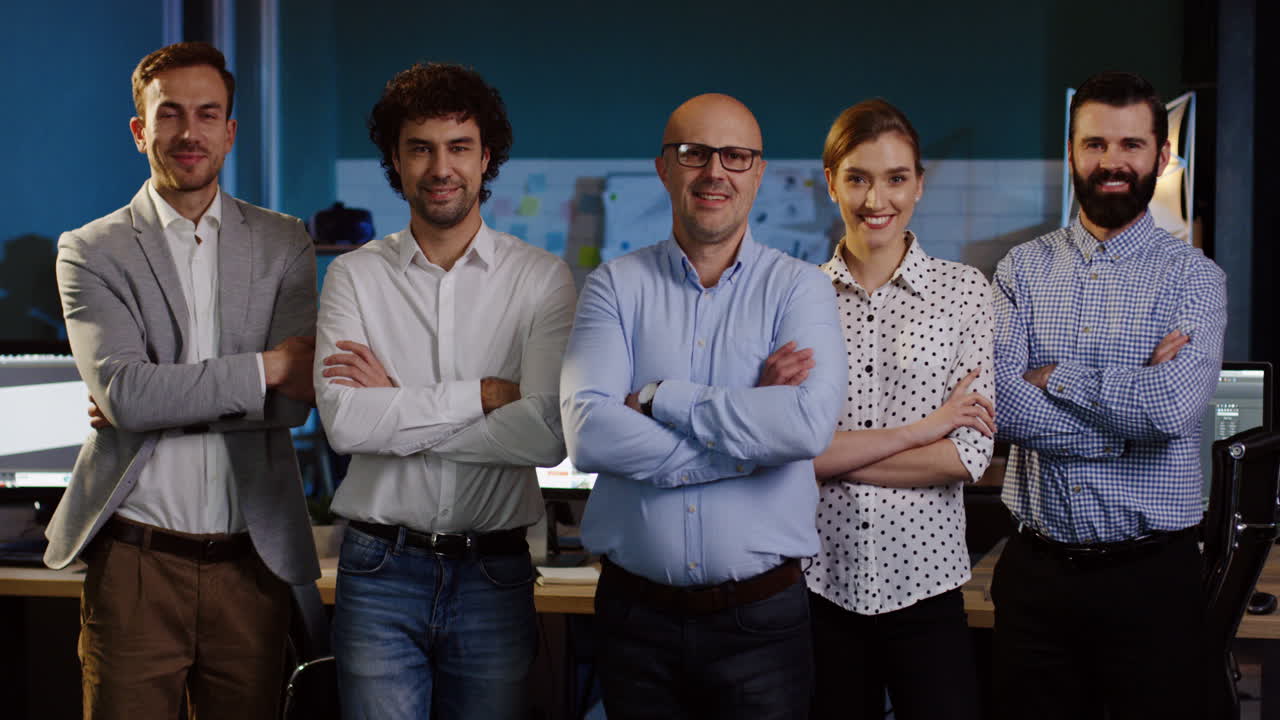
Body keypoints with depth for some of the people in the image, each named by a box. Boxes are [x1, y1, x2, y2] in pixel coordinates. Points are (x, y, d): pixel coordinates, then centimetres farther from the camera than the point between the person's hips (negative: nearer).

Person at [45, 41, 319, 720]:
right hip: (135, 566, -2)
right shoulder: (90, 251, 2)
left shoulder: (284, 244, 8)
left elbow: (296, 398, -4)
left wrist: (155, 398, -11)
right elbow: (122, 390, -14)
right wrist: (264, 367, -14)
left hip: (251, 562, 2)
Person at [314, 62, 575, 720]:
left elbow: (548, 434, -14)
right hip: (380, 570, 0)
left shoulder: (541, 279, 0)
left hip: (495, 576, 0)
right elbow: (343, 421, -12)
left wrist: (396, 408, -10)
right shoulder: (355, 277, 3)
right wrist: (484, 394, -13)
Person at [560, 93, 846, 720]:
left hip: (760, 619, -1)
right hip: (635, 614, 1)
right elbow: (587, 434, -13)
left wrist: (656, 398, -14)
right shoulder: (614, 286, 3)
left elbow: (810, 424, -18)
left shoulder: (798, 287, 0)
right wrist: (751, 419, -14)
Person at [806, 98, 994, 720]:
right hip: (819, 580, 1)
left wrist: (828, 455, -9)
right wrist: (918, 431, -12)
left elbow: (969, 454, -7)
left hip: (924, 581, 0)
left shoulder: (963, 290, 2)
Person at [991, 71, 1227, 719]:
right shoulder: (1021, 269, 6)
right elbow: (1004, 404, -10)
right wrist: (1134, 398, -13)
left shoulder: (1194, 277, 0)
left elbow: (1173, 408, -18)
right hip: (1036, 569, 2)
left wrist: (1054, 376, -9)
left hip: (1149, 573, -2)